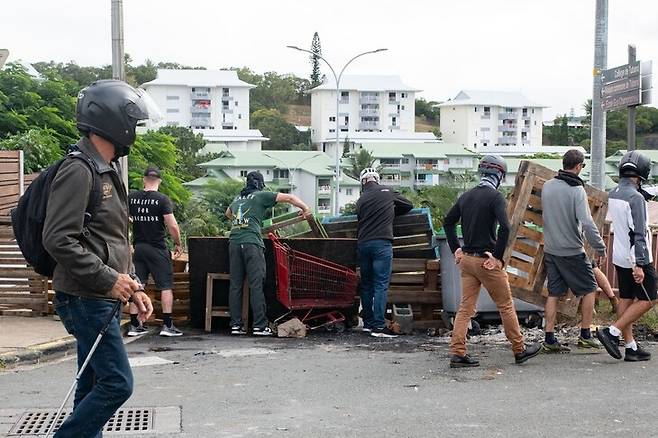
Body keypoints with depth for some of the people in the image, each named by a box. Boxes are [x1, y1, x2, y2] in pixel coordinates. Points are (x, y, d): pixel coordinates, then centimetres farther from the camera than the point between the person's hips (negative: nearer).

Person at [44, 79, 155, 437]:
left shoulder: (107, 171, 17)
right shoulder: (79, 170, -15)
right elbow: (58, 239, -22)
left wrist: (133, 287, 15)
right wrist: (107, 279, -21)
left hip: (101, 299, 10)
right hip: (85, 299, -10)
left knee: (94, 386, 13)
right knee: (117, 383, -10)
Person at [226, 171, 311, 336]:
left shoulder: (237, 199, 24)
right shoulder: (261, 196, 7)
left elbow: (228, 213, 45)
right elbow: (289, 198, 5)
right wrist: (305, 208, 17)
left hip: (234, 242, 6)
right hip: (252, 242, -5)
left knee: (235, 285, 6)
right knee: (256, 285, -6)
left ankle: (236, 325, 5)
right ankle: (260, 326, -8)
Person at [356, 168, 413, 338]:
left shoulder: (361, 200, 13)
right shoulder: (387, 192, 6)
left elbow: (360, 221, 16)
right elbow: (409, 205, 16)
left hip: (363, 243, 4)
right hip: (382, 242, -4)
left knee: (366, 284, 14)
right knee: (381, 284, -7)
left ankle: (368, 323, 19)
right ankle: (379, 326, -12)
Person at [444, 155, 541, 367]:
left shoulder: (466, 196, 10)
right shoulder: (495, 197, -12)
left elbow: (448, 221, 19)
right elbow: (504, 227, -25)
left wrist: (456, 249, 18)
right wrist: (498, 256, -17)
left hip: (466, 259, 6)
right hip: (487, 261, -6)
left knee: (466, 307, 8)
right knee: (506, 306, 8)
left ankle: (457, 354, 4)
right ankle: (520, 350, 19)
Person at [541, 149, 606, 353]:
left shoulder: (547, 186, 4)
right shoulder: (577, 190, -15)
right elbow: (587, 223, -21)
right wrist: (600, 248, -14)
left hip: (550, 250, 6)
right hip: (572, 252, -6)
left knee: (553, 293, 9)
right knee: (589, 289, 11)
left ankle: (549, 339, 8)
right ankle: (585, 335, 12)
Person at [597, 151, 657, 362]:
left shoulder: (613, 194, 5)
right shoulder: (635, 197, -20)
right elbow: (638, 234, -23)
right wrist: (638, 265, -25)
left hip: (619, 257, 8)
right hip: (637, 258, -8)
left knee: (626, 300, 10)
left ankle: (631, 347, 15)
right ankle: (612, 332, -5)